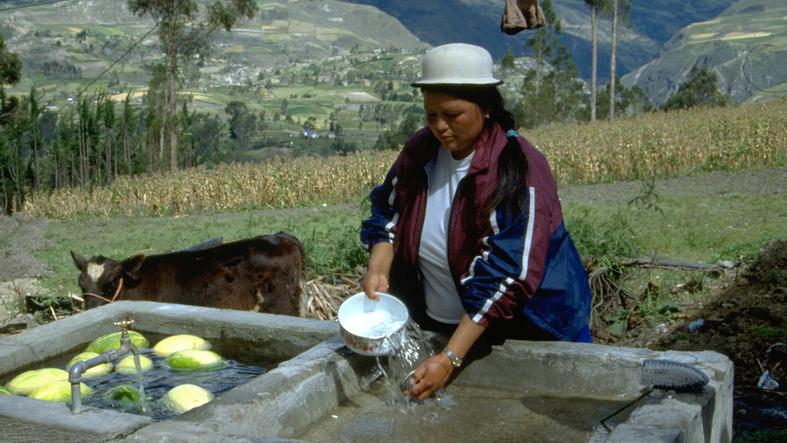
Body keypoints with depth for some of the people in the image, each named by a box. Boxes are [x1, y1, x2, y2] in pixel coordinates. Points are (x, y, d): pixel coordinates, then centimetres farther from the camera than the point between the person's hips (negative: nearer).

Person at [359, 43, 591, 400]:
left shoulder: (519, 170, -23)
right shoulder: (419, 151, -4)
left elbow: (504, 279, -28)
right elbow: (387, 214, 7)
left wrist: (450, 358, -32)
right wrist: (378, 267, -15)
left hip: (519, 333, -5)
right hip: (434, 326, 5)